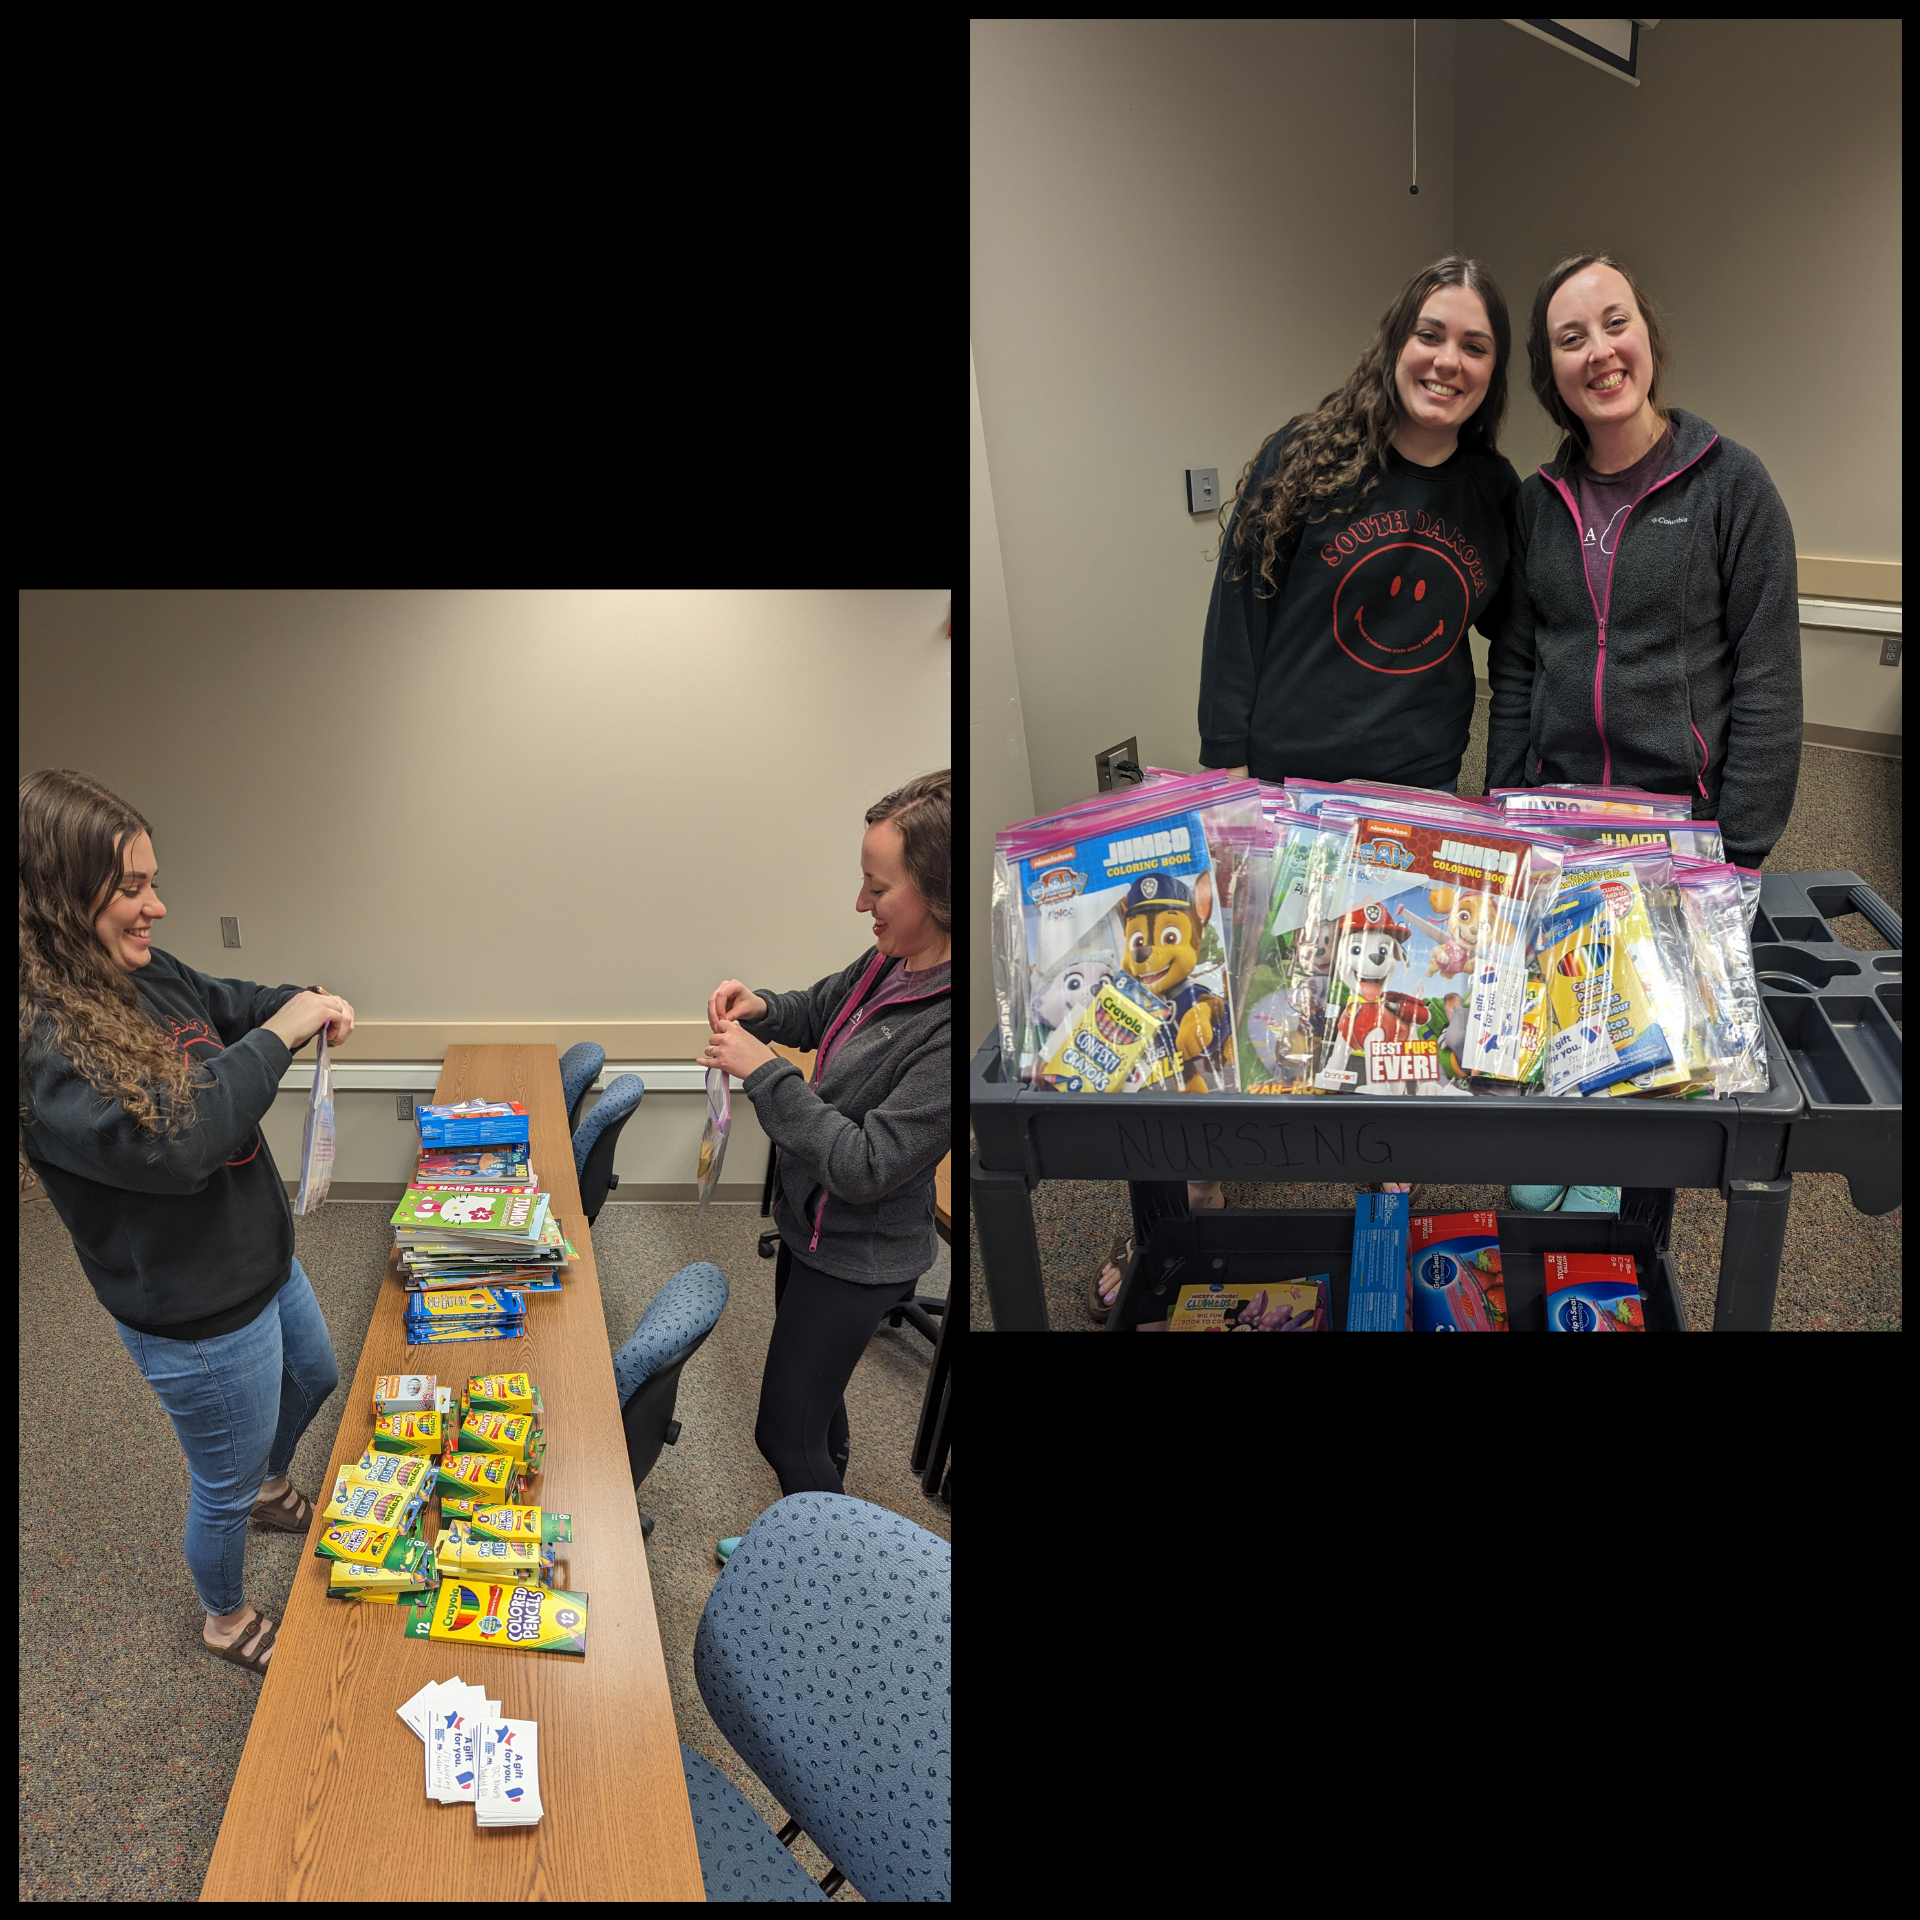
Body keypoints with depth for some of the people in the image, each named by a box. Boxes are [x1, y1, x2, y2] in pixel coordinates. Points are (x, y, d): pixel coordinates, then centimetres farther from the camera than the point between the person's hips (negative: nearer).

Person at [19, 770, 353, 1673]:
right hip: (197, 1317, -9)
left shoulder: (148, 975, -5)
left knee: (313, 1379, 34)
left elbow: (234, 1003, 15)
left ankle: (271, 1488, 64)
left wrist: (306, 1001, -7)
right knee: (222, 1486, 16)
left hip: (264, 1258, 9)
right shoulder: (44, 1040, -31)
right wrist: (279, 1034, -30)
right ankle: (227, 1622, 44)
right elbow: (171, 1138, -39)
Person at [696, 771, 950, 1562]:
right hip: (813, 1227, 8)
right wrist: (761, 1007, -7)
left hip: (855, 1258, -8)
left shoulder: (946, 1029, -34)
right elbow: (818, 1011, 14)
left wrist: (763, 1071, -28)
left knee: (785, 1429, 7)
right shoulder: (892, 963, -7)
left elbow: (866, 1167, -32)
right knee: (811, 1395, 28)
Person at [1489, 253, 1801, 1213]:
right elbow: (1514, 669, 10)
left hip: (1681, 815, -3)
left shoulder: (1730, 483, -8)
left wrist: (1742, 849, -11)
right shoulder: (1538, 501, 5)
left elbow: (1766, 678, -9)